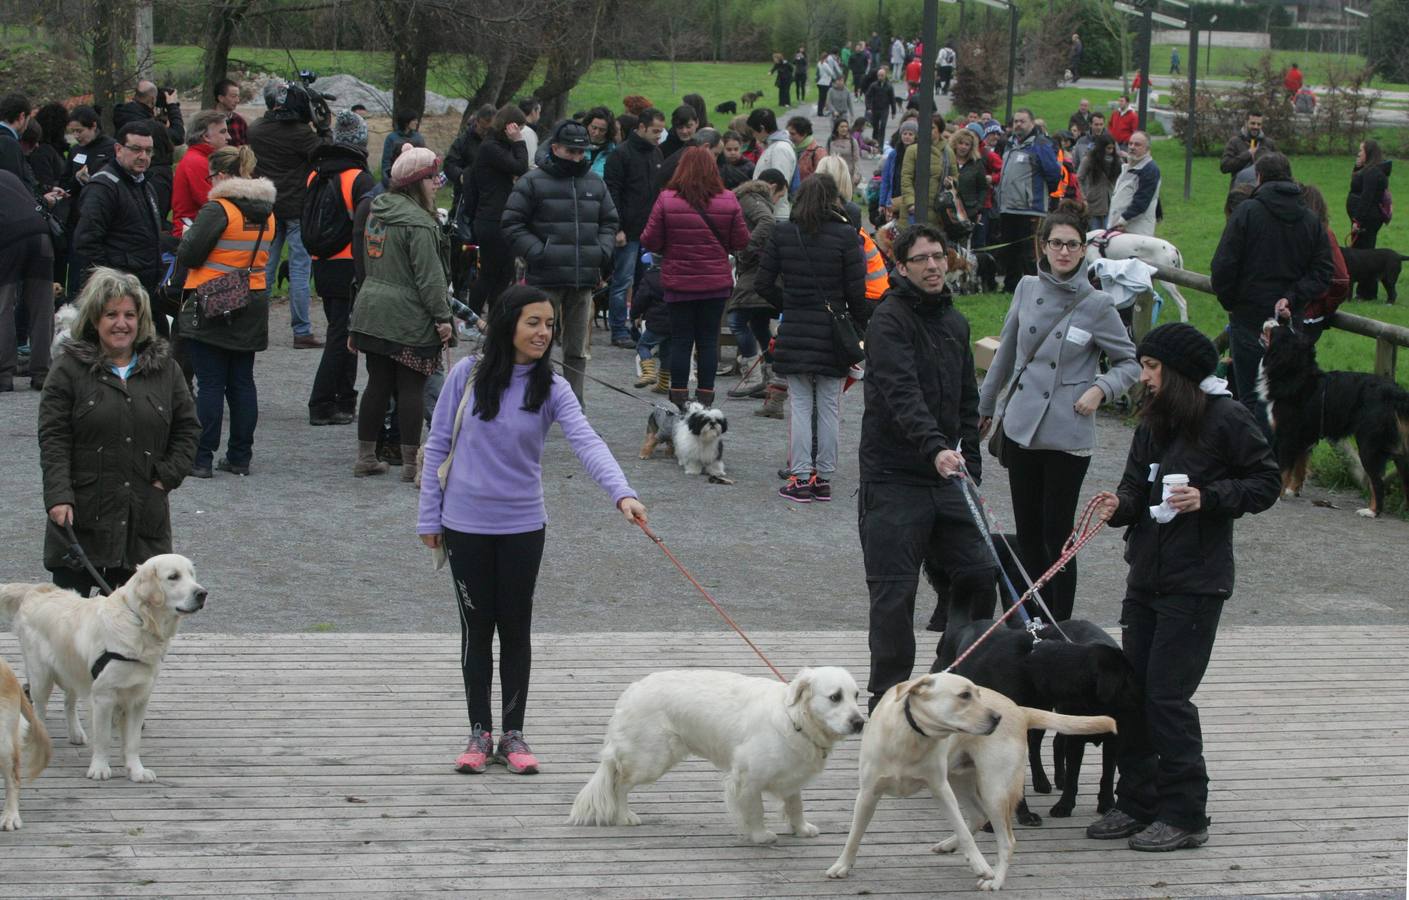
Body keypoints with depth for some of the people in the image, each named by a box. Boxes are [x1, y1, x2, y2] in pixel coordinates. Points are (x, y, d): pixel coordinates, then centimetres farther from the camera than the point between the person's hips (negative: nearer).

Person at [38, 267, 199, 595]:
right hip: (82, 513, -2)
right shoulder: (70, 368, 0)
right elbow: (53, 439, -4)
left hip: (144, 516, 2)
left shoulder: (165, 368, 9)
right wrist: (58, 497, -14)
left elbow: (187, 428, 14)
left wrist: (168, 476, 1)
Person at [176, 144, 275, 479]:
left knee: (210, 383, -3)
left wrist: (187, 237, 5)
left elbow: (189, 254, -15)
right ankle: (240, 457, 14)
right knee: (242, 382, 10)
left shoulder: (217, 209, -14)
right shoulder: (265, 212, 8)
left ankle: (201, 458, -1)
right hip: (252, 306, 6)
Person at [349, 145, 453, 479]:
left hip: (372, 311, 8)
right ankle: (411, 462, 3)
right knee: (411, 388, -1)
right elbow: (429, 276, -18)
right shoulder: (418, 223, -17)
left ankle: (365, 457, 18)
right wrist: (442, 317, -13)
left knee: (377, 383, 14)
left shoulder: (376, 212, 11)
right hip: (409, 318, -8)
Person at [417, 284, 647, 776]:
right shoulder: (467, 375, -6)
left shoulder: (551, 389, -5)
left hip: (522, 526, 1)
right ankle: (480, 733, 19)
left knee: (516, 629, 8)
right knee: (477, 627, 8)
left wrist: (622, 493, -35)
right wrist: (429, 516, 1)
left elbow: (586, 442, -19)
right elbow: (438, 446, 0)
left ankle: (513, 734, 19)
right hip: (465, 523, -1)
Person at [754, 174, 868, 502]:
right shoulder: (845, 235, -8)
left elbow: (762, 284, 1)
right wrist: (860, 326, 5)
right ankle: (824, 478, 12)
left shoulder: (782, 233, -2)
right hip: (833, 330, -1)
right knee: (829, 407, 8)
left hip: (795, 331, 1)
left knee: (799, 404, 6)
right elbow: (856, 290, -9)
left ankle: (800, 477, 3)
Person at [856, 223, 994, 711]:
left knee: (979, 573, 4)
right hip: (894, 479, -7)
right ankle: (887, 699, 5)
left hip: (946, 475, 7)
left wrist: (970, 462, 13)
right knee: (894, 593, -4)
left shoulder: (955, 322, 14)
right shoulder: (890, 320, -11)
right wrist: (935, 448, -39)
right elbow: (901, 395, -25)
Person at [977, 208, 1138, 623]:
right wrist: (985, 407, 24)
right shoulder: (1028, 289, 4)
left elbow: (1131, 362, 4)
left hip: (1067, 436, -4)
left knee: (1056, 535, -2)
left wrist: (1100, 390, -14)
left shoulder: (1097, 305, -6)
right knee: (1027, 532, 9)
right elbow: (1007, 352, 17)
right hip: (1020, 426, 4)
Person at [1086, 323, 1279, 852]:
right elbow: (1137, 488, 13)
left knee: (1166, 694, -8)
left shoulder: (1226, 419, -9)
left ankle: (1184, 815, 0)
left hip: (1195, 583, -7)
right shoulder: (1154, 424, 13)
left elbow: (1266, 484, -8)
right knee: (1132, 691, 7)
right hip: (1146, 576, 7)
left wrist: (1208, 497, -20)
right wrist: (1120, 506, -9)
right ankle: (1137, 803, 18)